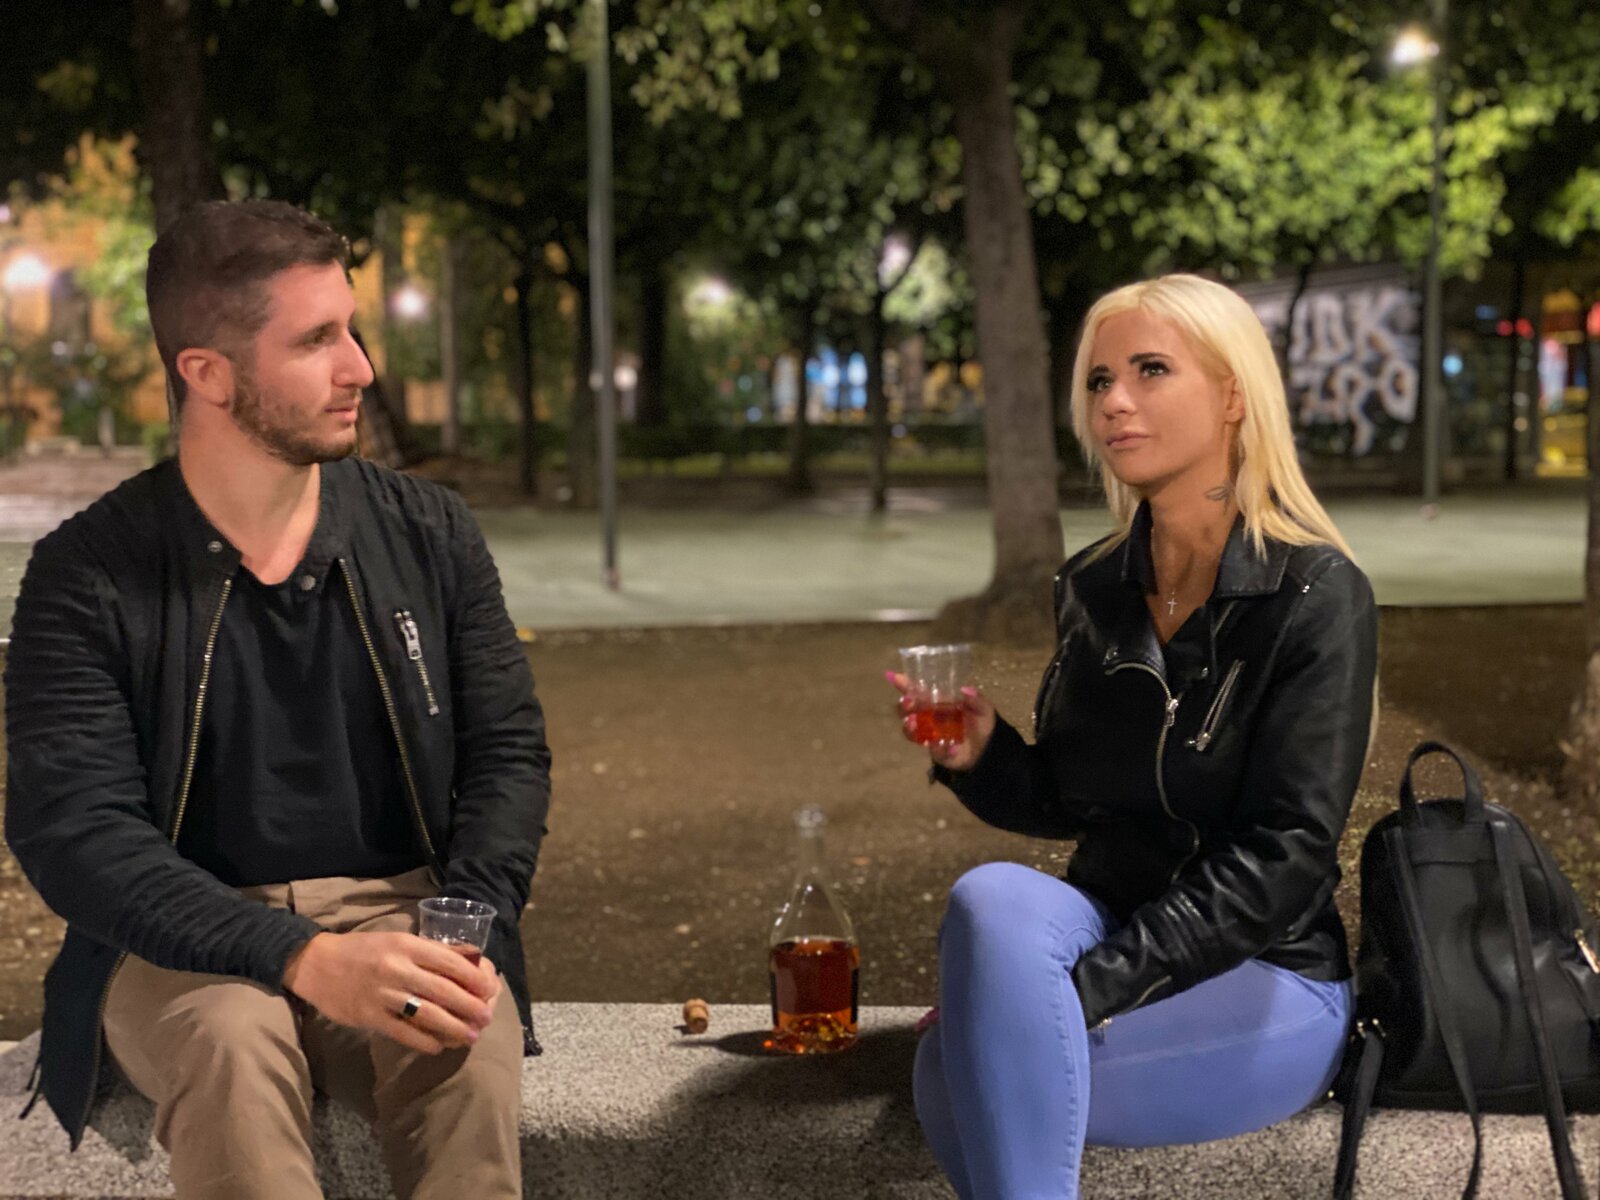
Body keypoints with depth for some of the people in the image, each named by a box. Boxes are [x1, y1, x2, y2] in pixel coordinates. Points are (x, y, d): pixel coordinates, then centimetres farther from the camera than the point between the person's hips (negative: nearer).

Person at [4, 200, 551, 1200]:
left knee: (473, 1054, -32)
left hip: (401, 914, 2)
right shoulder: (88, 579, -5)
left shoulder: (430, 535, 5)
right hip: (187, 945, -1)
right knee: (232, 1039, -36)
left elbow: (509, 750, 7)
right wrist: (306, 960, -28)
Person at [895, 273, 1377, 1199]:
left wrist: (1092, 982, -26)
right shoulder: (1096, 590, 6)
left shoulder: (1315, 597, -12)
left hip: (1268, 979, -5)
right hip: (1118, 933, 5)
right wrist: (982, 757, -8)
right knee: (994, 897, -31)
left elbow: (1284, 856, -19)